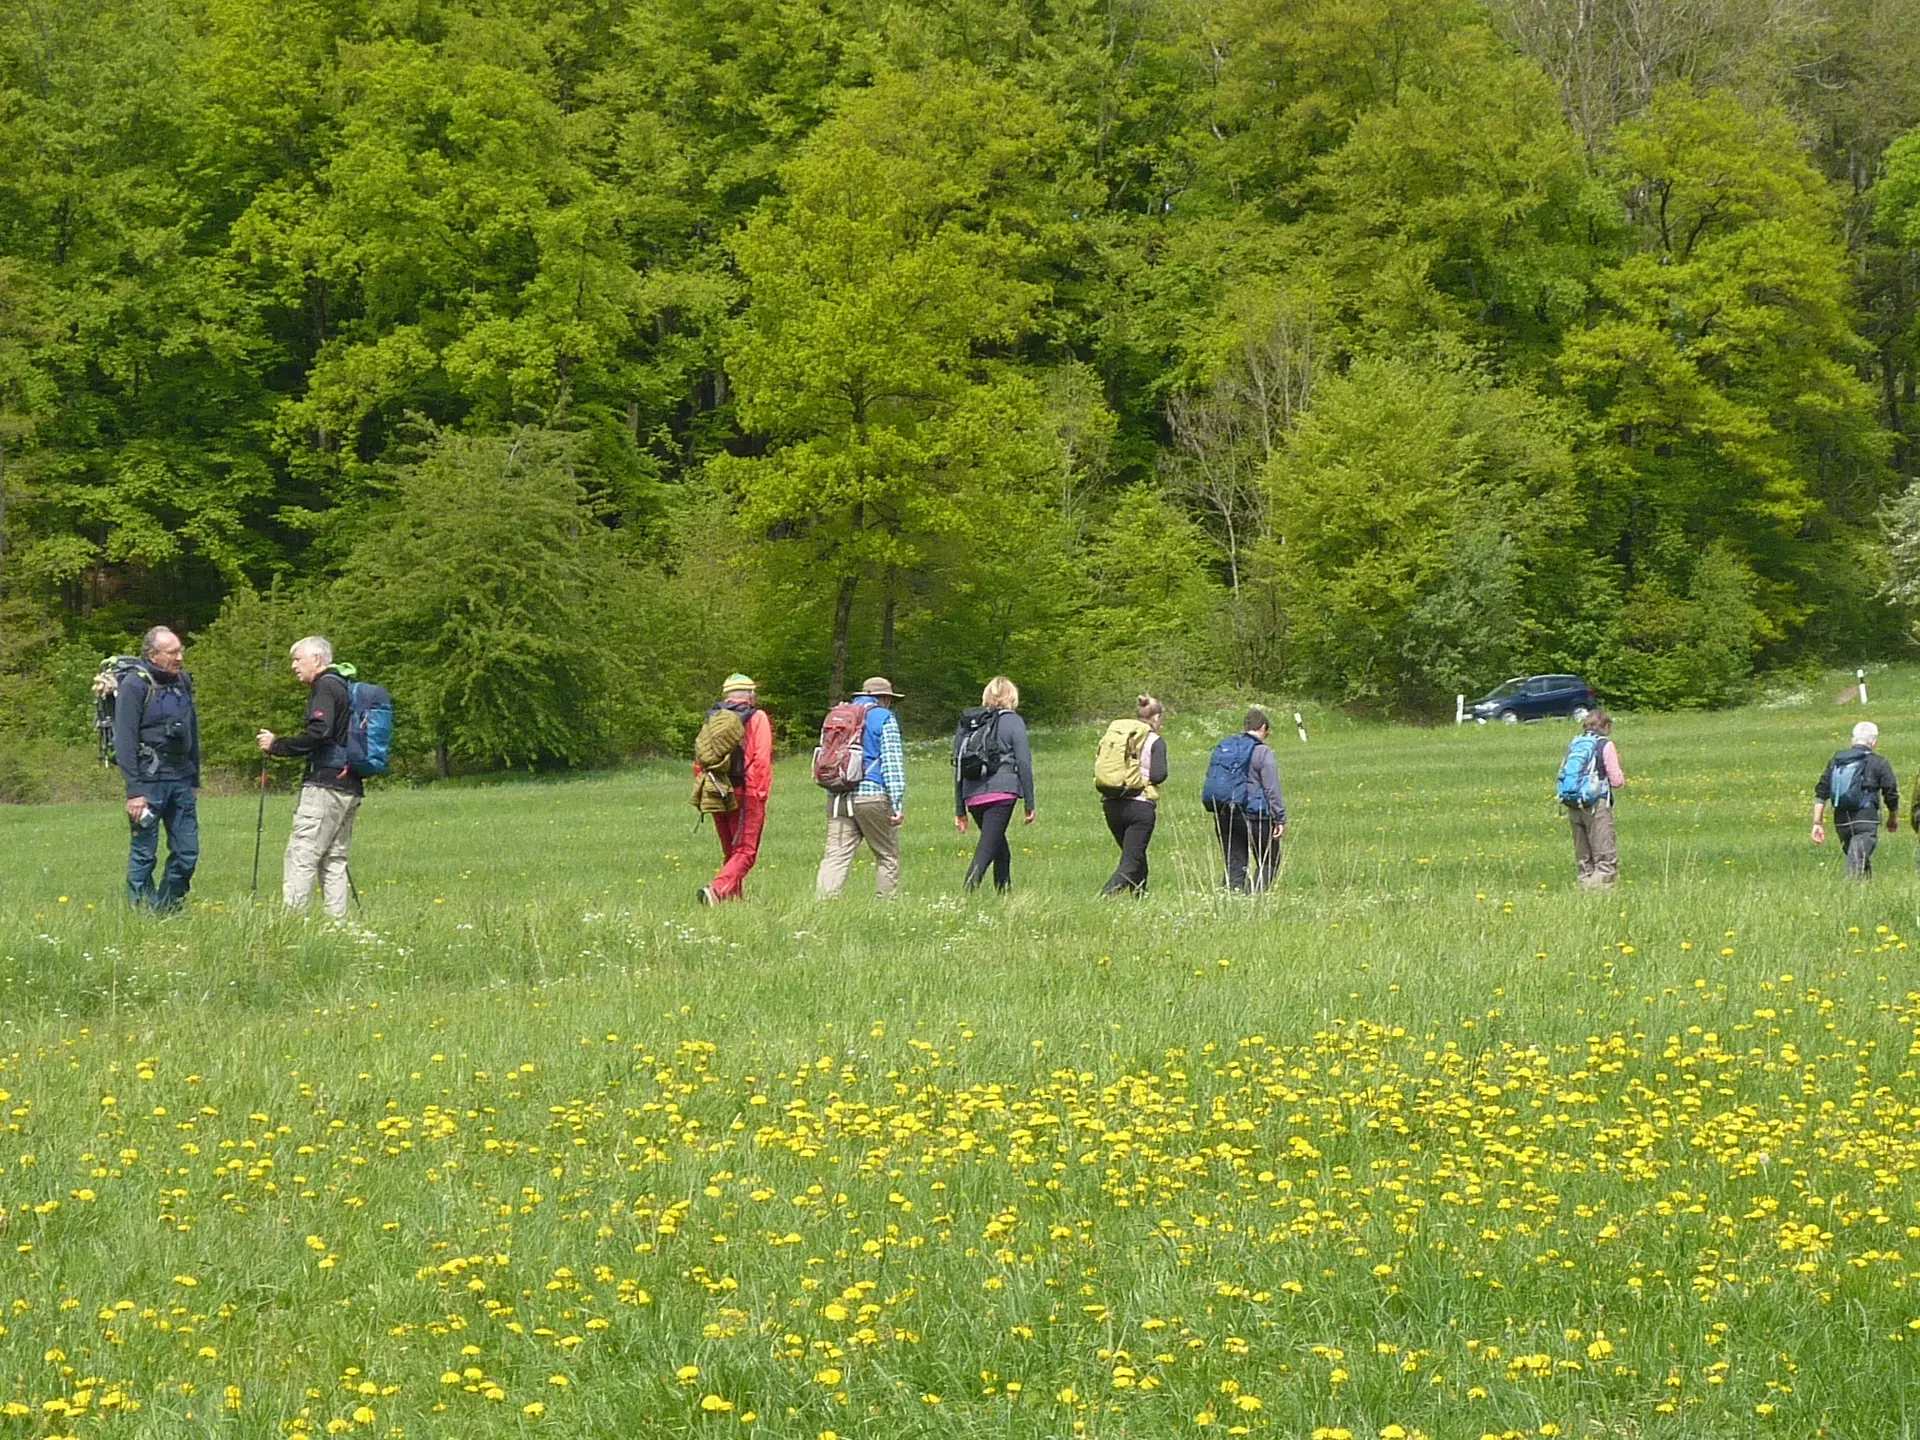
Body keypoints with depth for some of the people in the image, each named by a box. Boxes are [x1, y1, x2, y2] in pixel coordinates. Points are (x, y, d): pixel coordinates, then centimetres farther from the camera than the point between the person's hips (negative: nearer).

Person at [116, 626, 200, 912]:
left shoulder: (183, 682, 12)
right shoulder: (135, 685, -9)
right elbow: (124, 741, -12)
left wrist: (195, 780, 20)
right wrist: (134, 790, -16)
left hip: (181, 779, 7)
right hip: (149, 779, -7)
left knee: (187, 851, 6)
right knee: (144, 854, -1)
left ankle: (167, 910, 18)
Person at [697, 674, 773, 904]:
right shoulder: (756, 718, -1)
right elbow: (761, 759, -10)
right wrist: (761, 794, -8)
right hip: (746, 794, -5)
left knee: (730, 853, 17)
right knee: (745, 852, -7)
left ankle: (736, 898, 16)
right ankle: (717, 889, -27)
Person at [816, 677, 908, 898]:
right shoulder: (884, 718, 1)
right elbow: (892, 762, -6)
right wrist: (898, 803, -10)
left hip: (837, 798, 5)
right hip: (872, 795, -5)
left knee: (836, 856, -3)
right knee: (888, 857, 8)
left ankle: (823, 901, -18)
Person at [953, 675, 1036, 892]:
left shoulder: (967, 724, 16)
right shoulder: (1012, 721, 3)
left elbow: (958, 767, 16)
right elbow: (1024, 763, -2)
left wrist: (959, 810, 19)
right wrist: (1029, 803, 2)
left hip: (972, 797, 5)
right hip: (1001, 791, -5)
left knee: (1000, 848, 20)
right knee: (987, 848, -10)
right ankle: (969, 890, -28)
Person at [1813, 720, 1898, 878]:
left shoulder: (1836, 761, 13)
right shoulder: (1878, 763, 0)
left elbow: (1821, 793, 8)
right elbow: (1891, 794, 2)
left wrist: (1817, 823, 9)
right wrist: (1893, 818, 21)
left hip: (1841, 822, 5)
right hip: (1866, 821, -5)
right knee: (1857, 866, -11)